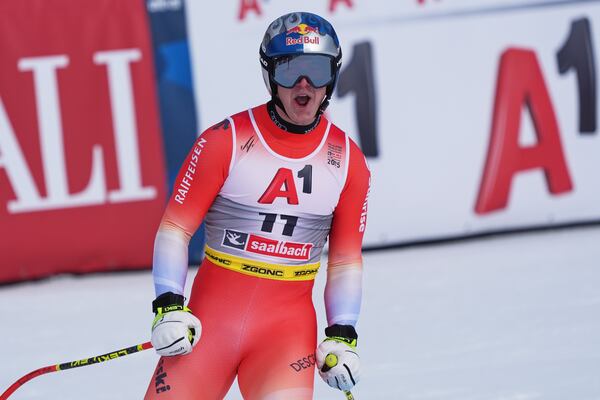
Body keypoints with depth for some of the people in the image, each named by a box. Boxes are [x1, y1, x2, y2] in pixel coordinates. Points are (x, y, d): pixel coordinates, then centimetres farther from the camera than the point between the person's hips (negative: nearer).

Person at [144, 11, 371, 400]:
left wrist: (343, 336, 5)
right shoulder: (226, 140, -5)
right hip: (211, 319, -1)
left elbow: (346, 258, 13)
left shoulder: (348, 161, 4)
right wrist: (169, 306, -12)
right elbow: (176, 228, -2)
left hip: (288, 324, 1)